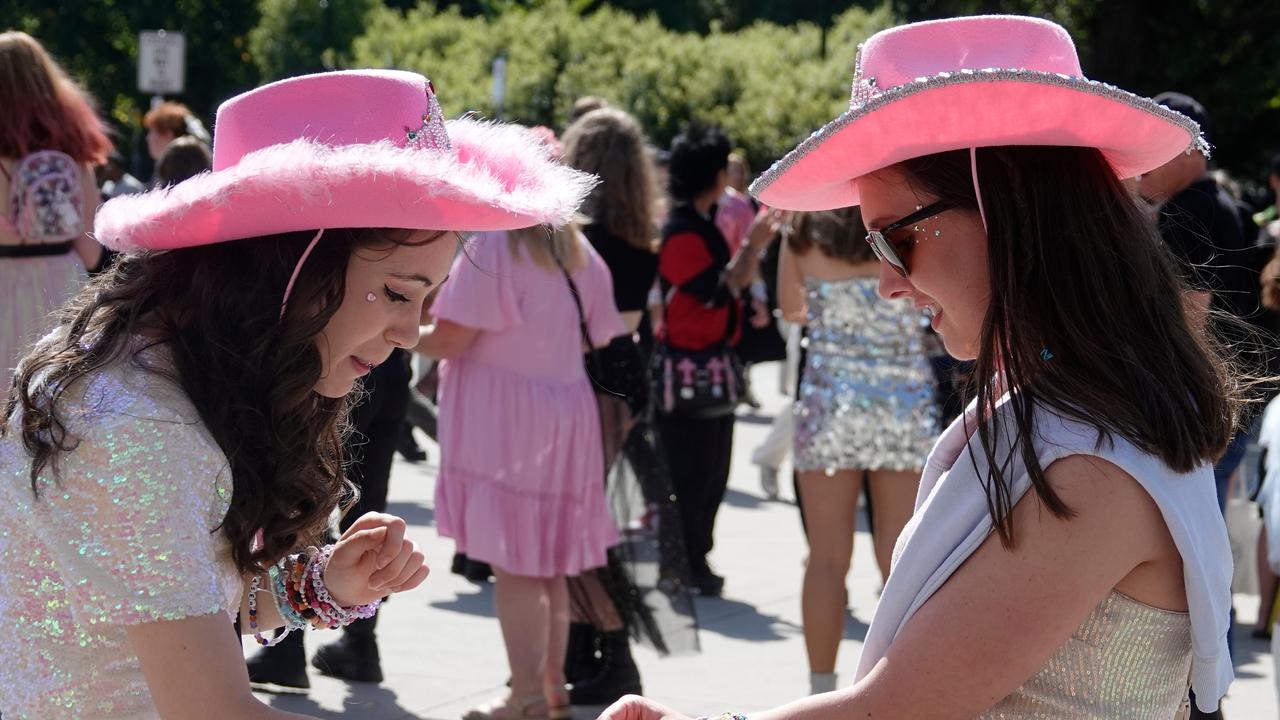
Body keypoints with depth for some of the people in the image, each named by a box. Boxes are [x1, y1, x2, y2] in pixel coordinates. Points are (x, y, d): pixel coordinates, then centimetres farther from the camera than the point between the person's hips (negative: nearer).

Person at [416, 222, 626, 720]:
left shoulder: (490, 250, -15)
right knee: (548, 563, 16)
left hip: (504, 423, -7)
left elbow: (448, 341, -17)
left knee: (513, 565, -3)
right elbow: (601, 337, 12)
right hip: (566, 417, 7)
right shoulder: (576, 251, 7)